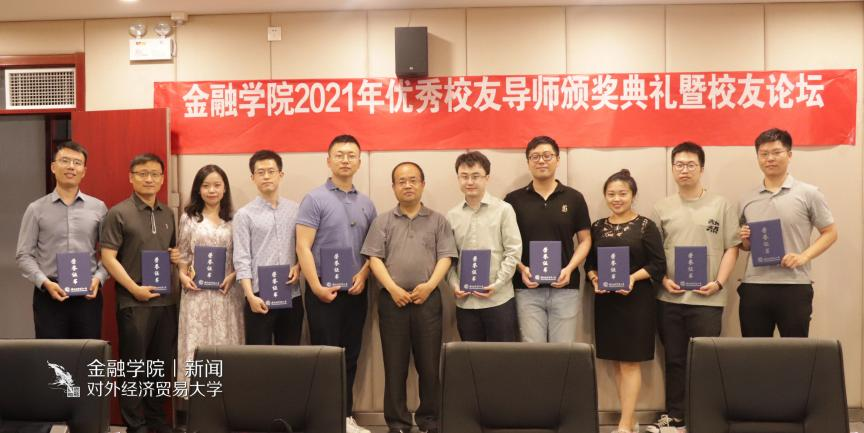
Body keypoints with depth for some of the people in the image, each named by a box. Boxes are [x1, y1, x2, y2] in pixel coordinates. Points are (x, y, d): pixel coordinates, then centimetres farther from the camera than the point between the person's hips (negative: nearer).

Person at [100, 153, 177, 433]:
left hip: (166, 300, 5)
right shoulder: (118, 213, -5)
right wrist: (135, 288, -16)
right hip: (134, 302, -5)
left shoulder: (168, 213, 12)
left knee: (162, 364, 12)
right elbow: (108, 257, -9)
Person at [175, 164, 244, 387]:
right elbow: (182, 254, 10)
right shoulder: (188, 217, 6)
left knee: (226, 341, 2)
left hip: (227, 291, 0)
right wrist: (182, 276, -6)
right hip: (197, 291, 0)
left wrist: (233, 276, -9)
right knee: (196, 342, 0)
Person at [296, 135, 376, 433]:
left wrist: (363, 275, -5)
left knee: (350, 357, 11)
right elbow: (303, 247, -10)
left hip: (356, 291, 5)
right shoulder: (314, 199, -5)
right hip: (324, 290, -5)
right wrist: (316, 286, -16)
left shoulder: (366, 204, 10)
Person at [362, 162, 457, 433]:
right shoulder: (382, 221, 10)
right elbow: (374, 258, 2)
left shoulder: (438, 221, 10)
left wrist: (430, 285, -12)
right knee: (395, 364, 3)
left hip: (428, 299, 0)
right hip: (392, 299, 0)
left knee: (429, 363, 3)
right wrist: (393, 288, -10)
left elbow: (445, 257, 3)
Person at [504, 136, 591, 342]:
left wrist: (570, 268, -8)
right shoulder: (513, 200, 4)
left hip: (565, 288, 1)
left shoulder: (574, 198, 5)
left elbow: (585, 240, 7)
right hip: (527, 289, 0)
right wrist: (521, 268, -10)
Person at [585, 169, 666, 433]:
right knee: (617, 362, 9)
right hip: (605, 300, 5)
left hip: (636, 300, -4)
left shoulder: (645, 226, -3)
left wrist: (633, 278, -20)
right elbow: (589, 263, 11)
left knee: (630, 362, -2)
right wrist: (594, 278, -9)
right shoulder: (597, 227, 10)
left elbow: (658, 265, -7)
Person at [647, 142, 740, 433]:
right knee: (674, 360, 10)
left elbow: (732, 248, 1)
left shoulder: (721, 205, 3)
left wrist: (718, 282, -10)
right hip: (669, 299, 3)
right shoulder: (662, 208, 9)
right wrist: (664, 279, -4)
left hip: (707, 299, -2)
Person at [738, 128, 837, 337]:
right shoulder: (747, 200, 12)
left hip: (794, 287, -3)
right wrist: (745, 240, -3)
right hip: (753, 287, 3)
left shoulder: (809, 193, 1)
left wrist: (804, 257, -11)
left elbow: (830, 233, 3)